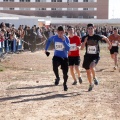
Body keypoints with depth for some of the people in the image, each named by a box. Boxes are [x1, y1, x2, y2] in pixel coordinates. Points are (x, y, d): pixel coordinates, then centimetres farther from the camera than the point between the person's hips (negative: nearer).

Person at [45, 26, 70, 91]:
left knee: (65, 73, 1)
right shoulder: (54, 37, -7)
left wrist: (64, 41, -35)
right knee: (55, 68, -28)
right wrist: (46, 49, 16)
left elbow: (68, 48, -26)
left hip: (64, 57, -1)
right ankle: (57, 78, 2)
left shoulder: (66, 39, -14)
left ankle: (65, 84, 30)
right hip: (56, 56, 1)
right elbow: (49, 40, 16)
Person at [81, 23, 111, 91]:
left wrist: (109, 44, 22)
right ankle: (91, 84, 35)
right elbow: (82, 48, -9)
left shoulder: (97, 37, -9)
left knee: (91, 66, -31)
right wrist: (84, 42, -25)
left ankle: (94, 78, -2)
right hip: (87, 56, 3)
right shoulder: (85, 38, -5)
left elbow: (105, 38, 11)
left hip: (95, 56, -3)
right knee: (88, 71, 13)